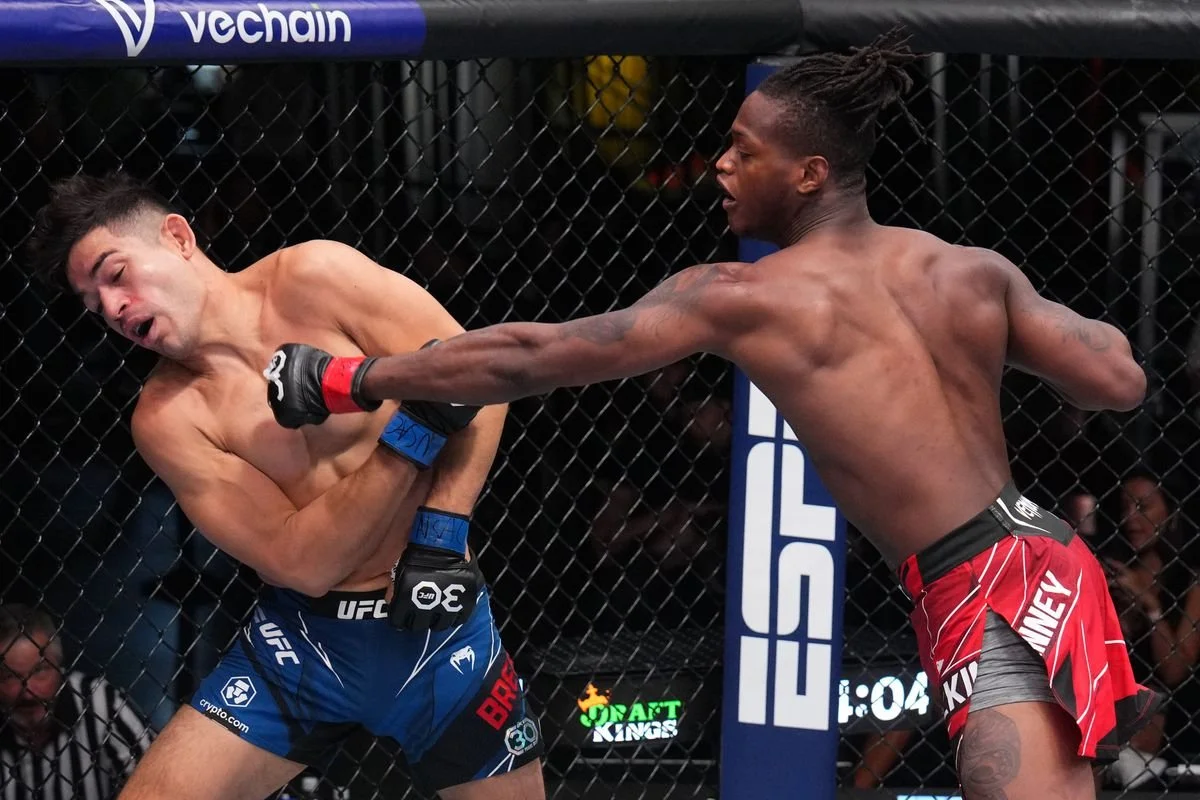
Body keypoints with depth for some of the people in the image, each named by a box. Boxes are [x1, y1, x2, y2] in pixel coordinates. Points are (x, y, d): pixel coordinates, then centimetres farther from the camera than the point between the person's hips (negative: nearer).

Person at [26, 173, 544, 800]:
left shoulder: (314, 278, -9)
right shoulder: (166, 417, -6)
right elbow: (303, 565, -14)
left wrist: (439, 537, -18)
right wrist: (415, 428, -23)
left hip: (436, 619, -1)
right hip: (300, 643, 1)